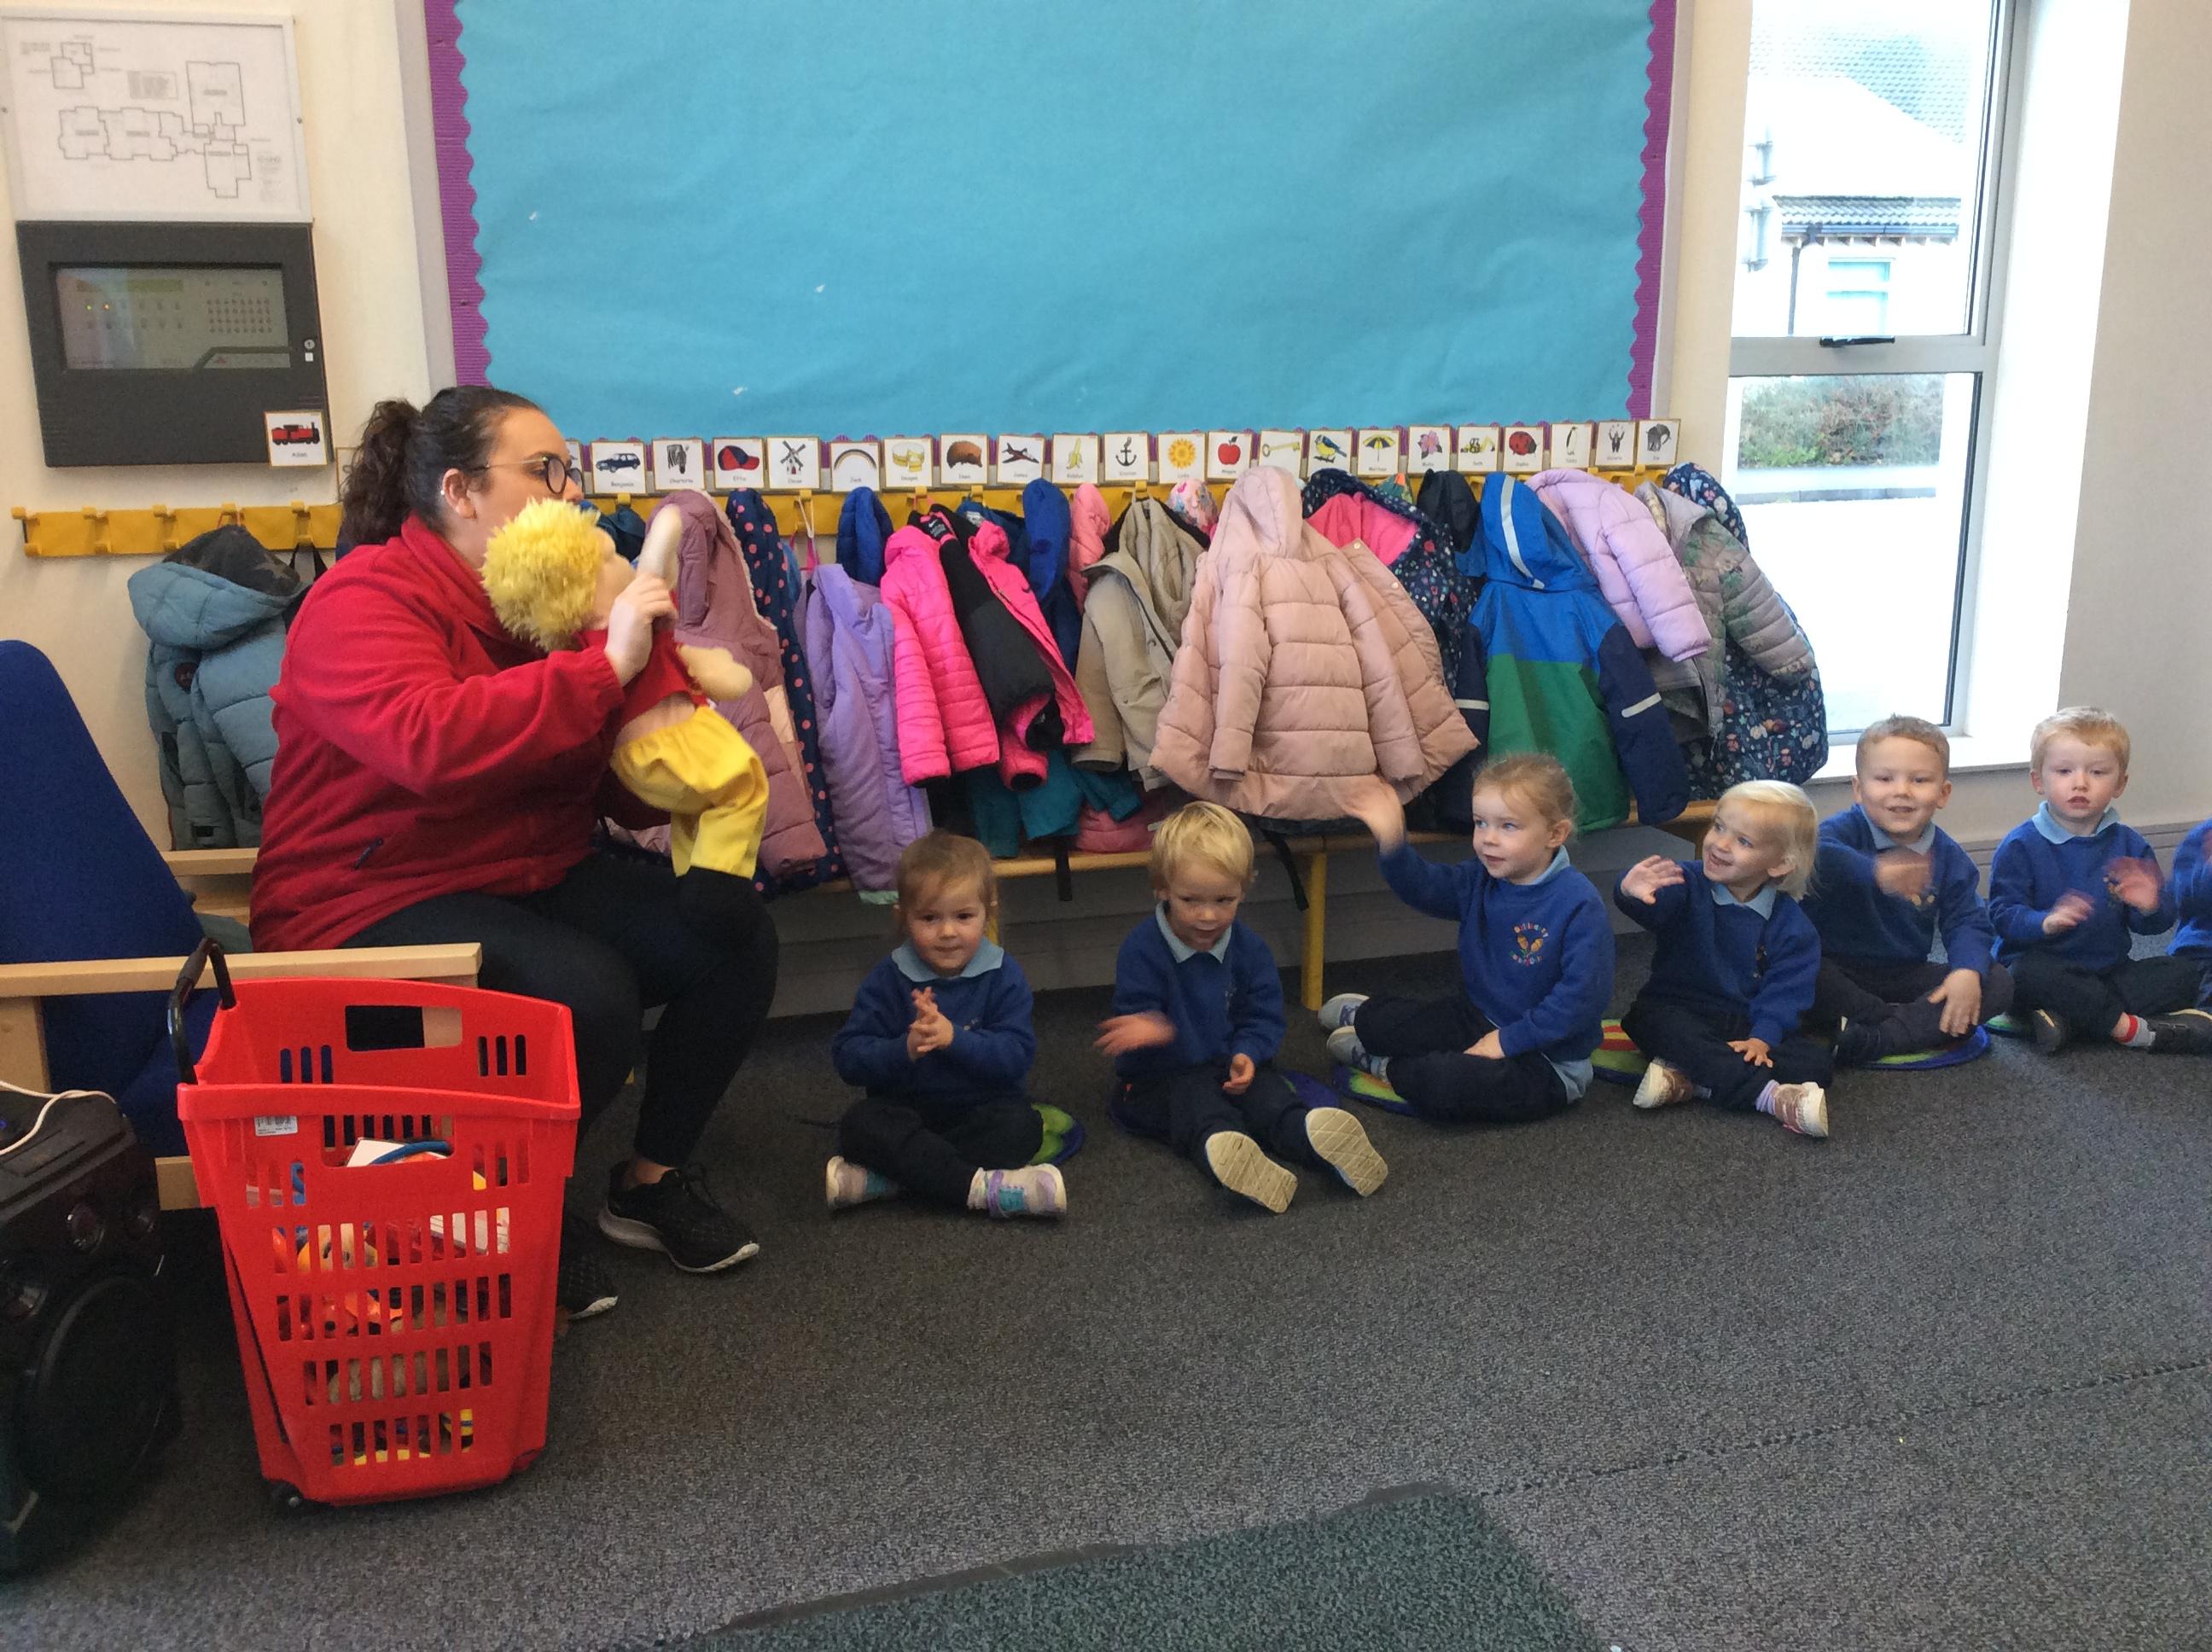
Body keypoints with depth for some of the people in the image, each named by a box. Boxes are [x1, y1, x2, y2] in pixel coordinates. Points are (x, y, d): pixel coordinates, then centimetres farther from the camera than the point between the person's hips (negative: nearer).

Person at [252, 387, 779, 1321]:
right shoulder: (365, 601, -15)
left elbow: (616, 789, 12)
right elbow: (430, 740, -37)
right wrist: (604, 668, -32)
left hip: (532, 881, 8)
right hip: (373, 906, -8)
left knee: (736, 937, -8)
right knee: (586, 994, -32)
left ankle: (653, 1178, 9)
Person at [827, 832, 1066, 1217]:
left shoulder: (1002, 976, -4)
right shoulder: (888, 979, -4)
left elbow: (1017, 1055, -14)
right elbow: (847, 1056, -11)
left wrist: (953, 1038, -28)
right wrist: (905, 1049, -29)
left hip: (980, 1108, 0)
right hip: (905, 1110, 0)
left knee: (1020, 1126, -29)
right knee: (859, 1124, -29)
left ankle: (881, 1180, -29)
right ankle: (980, 1186, -36)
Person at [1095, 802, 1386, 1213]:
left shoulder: (1250, 949, 2)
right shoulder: (1142, 949, -11)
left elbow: (1264, 1017, 5)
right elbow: (1131, 1021, -14)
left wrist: (1247, 1053, -17)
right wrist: (1149, 1032, -40)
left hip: (1228, 1066, 5)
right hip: (1161, 1078, -4)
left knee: (1269, 1092, -27)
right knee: (1196, 1101, -36)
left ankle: (1310, 1133, -56)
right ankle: (1223, 1147, -68)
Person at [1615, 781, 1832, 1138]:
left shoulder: (1792, 924, -1)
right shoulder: (1688, 884, -7)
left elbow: (1784, 990, -6)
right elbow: (1657, 903, -29)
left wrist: (1761, 1038, -22)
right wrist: (1632, 892, -54)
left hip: (1747, 1026, 2)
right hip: (1679, 1011, -2)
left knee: (1816, 1062, -20)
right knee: (1659, 1023, -36)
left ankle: (1686, 1079, -32)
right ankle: (1771, 1096, -44)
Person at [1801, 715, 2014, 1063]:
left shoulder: (1949, 856, 3)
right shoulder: (1843, 831, -14)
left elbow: (1967, 922, 1)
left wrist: (1967, 970, -20)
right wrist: (1873, 872, -52)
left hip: (1906, 976, 5)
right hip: (1840, 972, -5)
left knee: (1998, 983, -12)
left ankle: (1879, 1040, -26)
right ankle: (1920, 1026, -23)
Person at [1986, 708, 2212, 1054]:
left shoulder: (2130, 845, 8)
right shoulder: (2021, 845, -5)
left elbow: (2158, 924, 8)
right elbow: (2004, 914, -14)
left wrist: (2150, 907, -17)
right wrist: (2046, 922, -34)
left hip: (2110, 970, 5)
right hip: (2044, 961, -5)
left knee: (2183, 974, -13)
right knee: (2031, 974, -36)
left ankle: (2069, 1018, -27)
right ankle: (2130, 1028, -25)